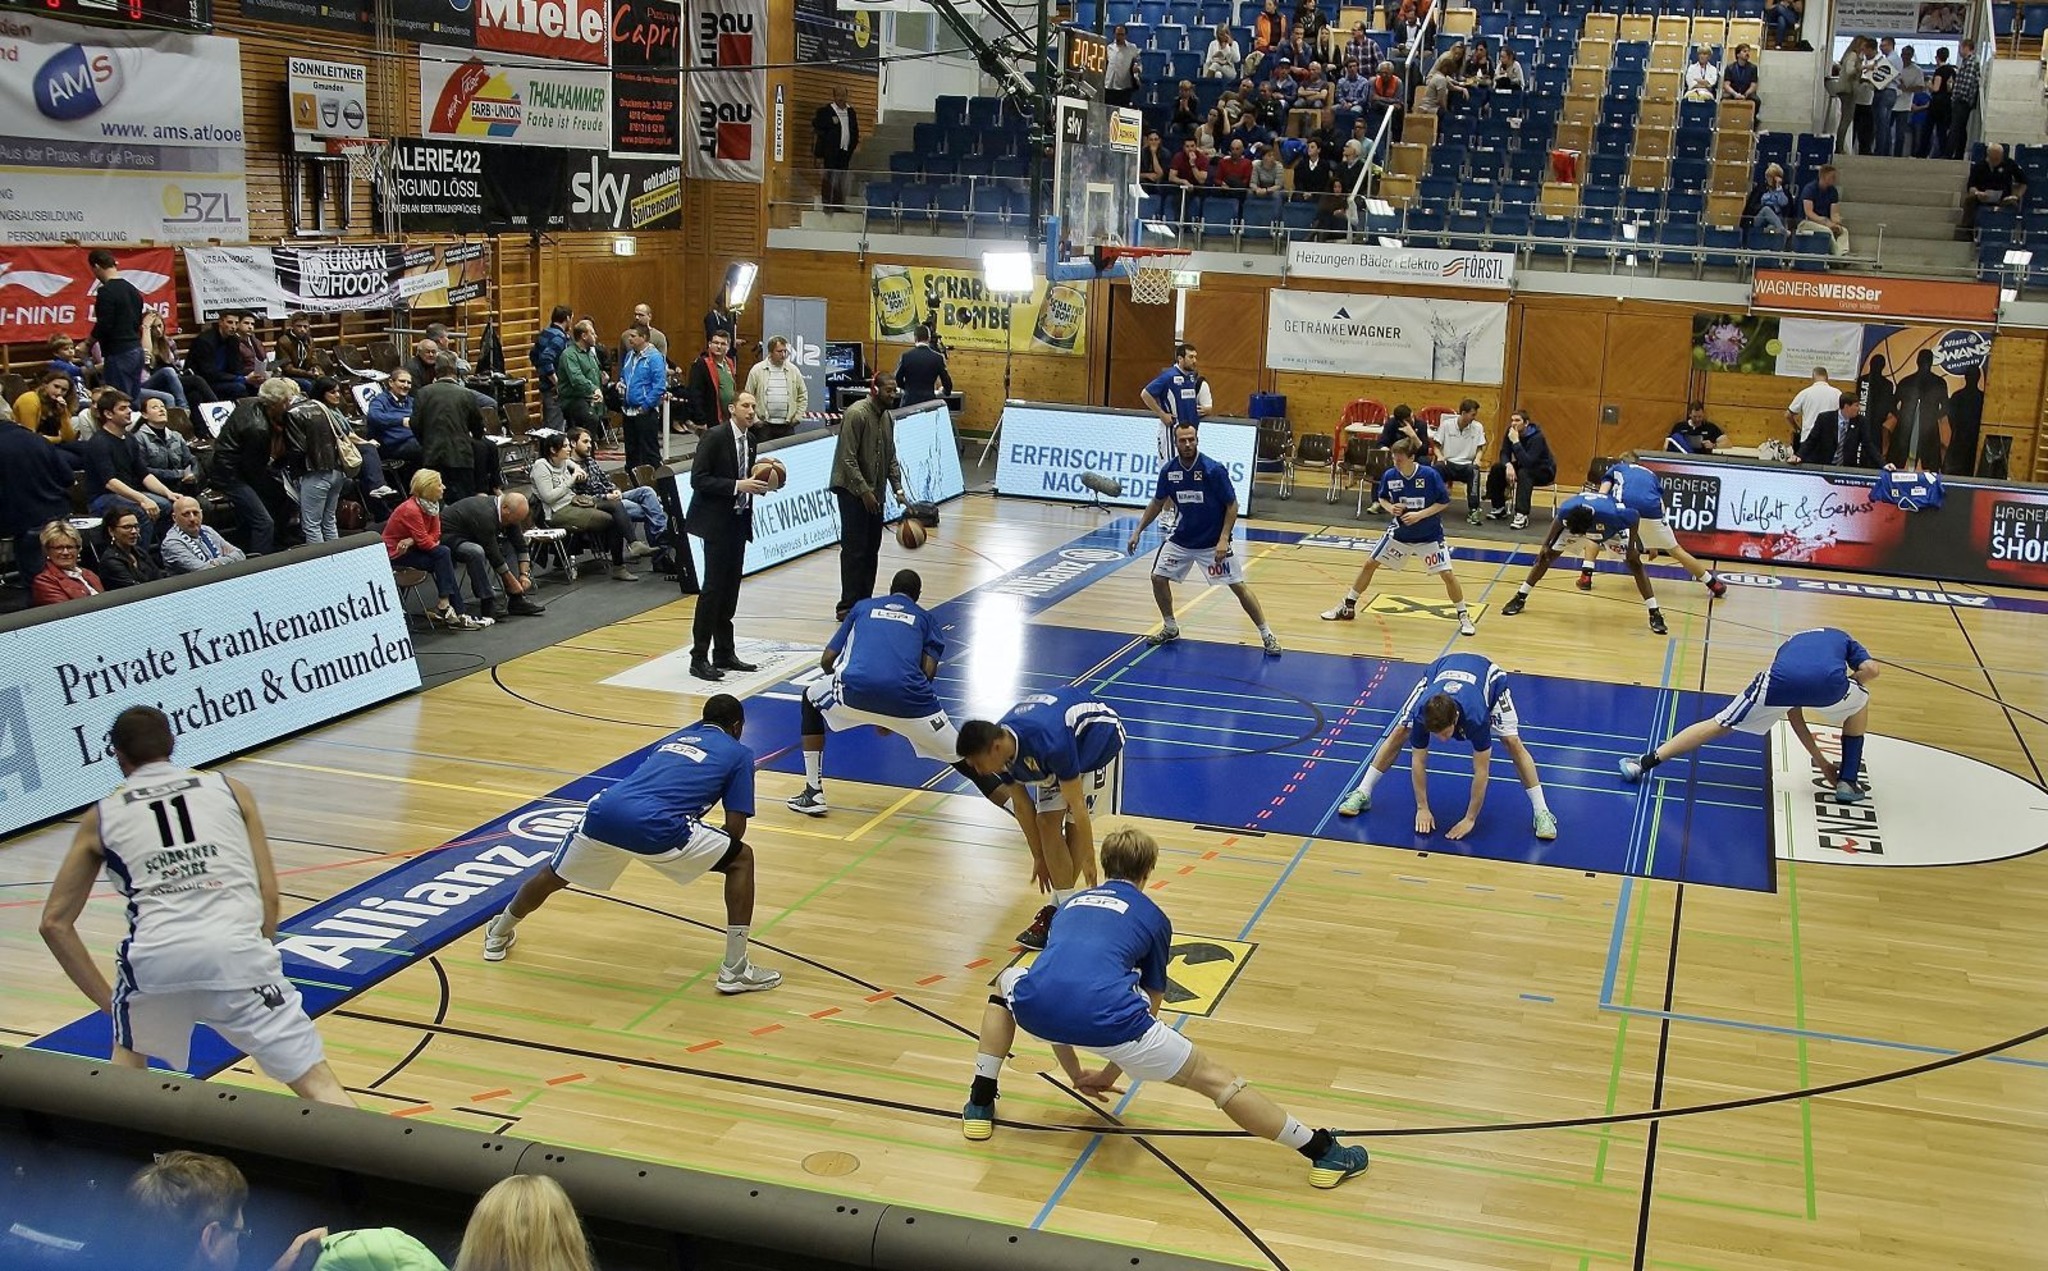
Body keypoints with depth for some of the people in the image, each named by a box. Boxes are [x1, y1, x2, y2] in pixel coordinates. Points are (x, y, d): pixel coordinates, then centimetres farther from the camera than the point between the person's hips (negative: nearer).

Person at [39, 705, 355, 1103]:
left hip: (155, 956, 1)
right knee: (316, 1083, 2)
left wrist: (108, 1000, 25)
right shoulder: (229, 789, 20)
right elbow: (269, 896, 15)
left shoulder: (100, 817, 21)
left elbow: (55, 923, 21)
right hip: (235, 949, -1)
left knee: (128, 1057, 35)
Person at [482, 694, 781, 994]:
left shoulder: (674, 738, 32)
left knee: (552, 877, 31)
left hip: (604, 812, 5)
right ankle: (735, 970, 10)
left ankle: (498, 937, 55)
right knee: (742, 859, 15)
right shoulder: (739, 753, 17)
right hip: (658, 829, -5)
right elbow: (735, 829, 10)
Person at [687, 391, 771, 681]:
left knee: (730, 588, 11)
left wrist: (758, 485, 0)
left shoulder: (750, 440, 10)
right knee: (713, 588, -8)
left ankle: (724, 653, 19)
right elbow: (698, 480, -18)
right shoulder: (714, 437, -13)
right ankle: (699, 657, -3)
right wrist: (737, 486, -23)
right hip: (717, 523, -8)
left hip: (739, 521, 8)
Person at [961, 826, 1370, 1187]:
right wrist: (1109, 1075, 41)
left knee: (1006, 982, 38)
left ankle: (980, 1106, 34)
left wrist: (1074, 1074, 49)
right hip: (1105, 1014, -3)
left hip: (1036, 1008, 3)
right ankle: (1320, 1151, 13)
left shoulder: (1073, 903, 34)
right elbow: (1149, 1007, 30)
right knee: (1213, 1078, 11)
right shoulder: (1153, 917, 26)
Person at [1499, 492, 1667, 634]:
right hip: (1573, 522, 2)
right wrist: (1546, 544, -12)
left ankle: (1655, 613, -9)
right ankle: (1520, 598, 6)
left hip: (1611, 528, -2)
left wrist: (1631, 548, -19)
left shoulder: (1612, 514, -46)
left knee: (1635, 563, -14)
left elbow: (1635, 517, -24)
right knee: (1548, 555, -5)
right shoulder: (1566, 509, -37)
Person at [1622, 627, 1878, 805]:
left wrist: (1821, 761, 46)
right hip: (1827, 682, -1)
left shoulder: (1791, 644, 44)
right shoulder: (1841, 637, 38)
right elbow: (1871, 669, 16)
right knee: (1860, 703, 35)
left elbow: (1794, 717, 43)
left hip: (1779, 682, 2)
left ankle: (1646, 762, 15)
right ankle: (1847, 783, 34)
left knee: (1720, 725, 19)